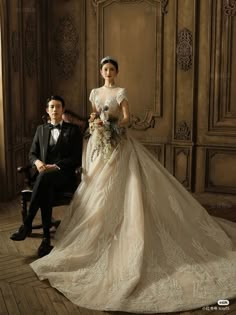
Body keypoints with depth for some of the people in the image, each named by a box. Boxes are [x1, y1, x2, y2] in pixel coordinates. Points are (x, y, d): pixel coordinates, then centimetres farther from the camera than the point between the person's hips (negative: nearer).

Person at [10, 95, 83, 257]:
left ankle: (27, 224, -35)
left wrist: (56, 166, -16)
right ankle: (46, 238, -35)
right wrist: (37, 162, -9)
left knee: (44, 177, -39)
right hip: (45, 174, 3)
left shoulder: (73, 130, 7)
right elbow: (32, 153, 17)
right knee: (46, 189, -37)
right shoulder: (41, 129, 19)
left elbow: (77, 158, -2)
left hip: (65, 176, -3)